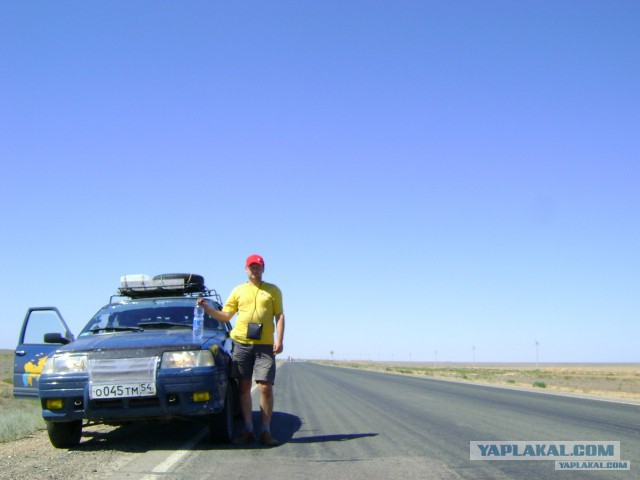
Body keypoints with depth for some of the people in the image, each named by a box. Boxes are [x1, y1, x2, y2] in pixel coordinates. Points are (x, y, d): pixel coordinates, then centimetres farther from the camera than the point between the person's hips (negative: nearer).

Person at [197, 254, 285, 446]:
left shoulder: (273, 290, 12)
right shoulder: (239, 290, 16)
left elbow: (280, 316, 6)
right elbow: (225, 316, 16)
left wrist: (279, 340, -6)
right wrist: (208, 308, -1)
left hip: (265, 345, -2)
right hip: (241, 344, 2)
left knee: (266, 387, -8)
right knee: (244, 388, 4)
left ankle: (266, 431, 1)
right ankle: (248, 430, 11)